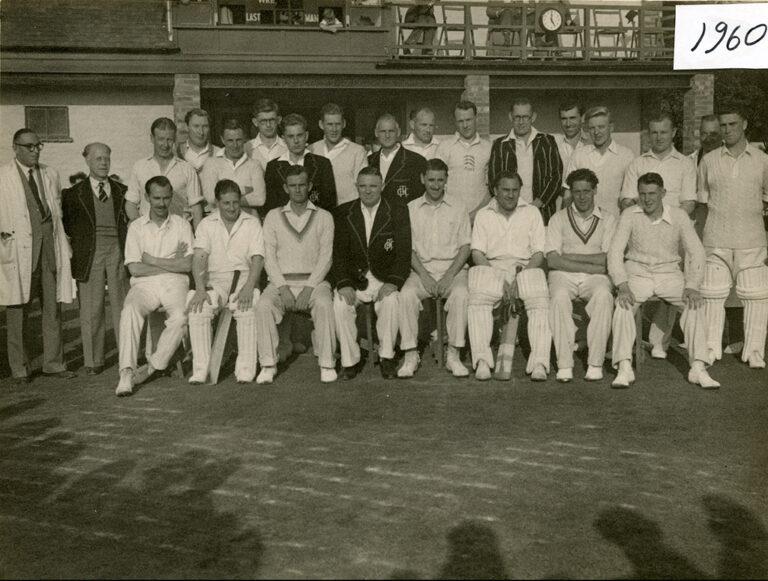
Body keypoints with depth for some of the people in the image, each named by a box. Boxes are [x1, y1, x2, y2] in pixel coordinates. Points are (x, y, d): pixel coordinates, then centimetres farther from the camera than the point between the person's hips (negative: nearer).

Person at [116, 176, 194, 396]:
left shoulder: (181, 225, 9)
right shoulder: (136, 227, 9)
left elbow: (187, 265, -3)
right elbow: (134, 269, -2)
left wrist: (152, 260, -4)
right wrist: (171, 263, -2)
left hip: (175, 284, 0)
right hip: (144, 284, 0)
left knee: (180, 317, -31)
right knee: (129, 311, -31)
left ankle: (152, 366, -15)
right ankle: (126, 372, -31)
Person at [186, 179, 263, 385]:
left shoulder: (252, 223, 8)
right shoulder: (206, 224, 11)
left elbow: (257, 259, -3)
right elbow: (199, 257, -2)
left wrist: (248, 287, -20)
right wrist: (200, 288, -19)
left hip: (244, 277, -1)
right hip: (215, 279, 1)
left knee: (248, 309, -33)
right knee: (197, 310, -29)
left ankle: (246, 370, -25)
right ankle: (200, 370, -21)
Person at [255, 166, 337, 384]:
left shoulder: (324, 217, 11)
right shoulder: (273, 217, 14)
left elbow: (325, 257, 2)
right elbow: (269, 257, 5)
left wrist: (308, 288, -12)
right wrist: (283, 288, -10)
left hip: (314, 280, -1)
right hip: (281, 281, 1)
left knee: (324, 304, -32)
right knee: (263, 306, -28)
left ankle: (327, 364, -23)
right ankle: (268, 365, -19)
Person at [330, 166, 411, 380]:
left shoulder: (398, 212, 3)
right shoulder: (343, 213, 6)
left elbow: (404, 254, -4)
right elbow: (339, 254, 1)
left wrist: (392, 282, -21)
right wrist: (344, 284, -17)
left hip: (384, 278, -1)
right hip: (353, 279, 1)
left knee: (391, 300, -32)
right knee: (340, 302, -27)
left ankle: (387, 358, -17)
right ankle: (349, 360, -13)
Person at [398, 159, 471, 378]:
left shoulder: (458, 208, 10)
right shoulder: (411, 208, 10)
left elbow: (465, 247, 4)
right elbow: (409, 248, 5)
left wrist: (449, 276, -10)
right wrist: (424, 275, -10)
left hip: (453, 268, 0)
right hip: (422, 269, 1)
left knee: (461, 294, -32)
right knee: (406, 293, -30)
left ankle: (454, 355, -24)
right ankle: (410, 355, -21)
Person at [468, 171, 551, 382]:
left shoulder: (532, 212, 13)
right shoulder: (483, 215, 13)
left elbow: (539, 254, 5)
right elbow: (477, 254, 1)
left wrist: (519, 277, -13)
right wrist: (501, 280, -14)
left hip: (526, 268, 0)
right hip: (492, 268, 0)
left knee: (541, 302, -31)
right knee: (477, 300, -32)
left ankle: (539, 363, -33)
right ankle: (482, 361, -32)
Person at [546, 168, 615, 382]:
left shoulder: (608, 220, 14)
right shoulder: (559, 219, 12)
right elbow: (552, 260, -2)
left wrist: (570, 256, -5)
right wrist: (592, 265, -8)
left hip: (595, 277, 1)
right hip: (564, 276, 0)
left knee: (603, 296, -33)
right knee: (559, 297, -34)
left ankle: (595, 364, -29)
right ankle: (564, 364, -30)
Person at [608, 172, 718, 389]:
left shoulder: (679, 216, -1)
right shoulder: (630, 215, -4)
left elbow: (696, 252, -3)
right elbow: (615, 251, -9)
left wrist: (692, 286, -18)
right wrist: (622, 286, -23)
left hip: (669, 274, 1)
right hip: (637, 272, -1)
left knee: (694, 304, -25)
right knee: (623, 305, -30)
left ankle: (698, 368, -21)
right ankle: (624, 368, -29)